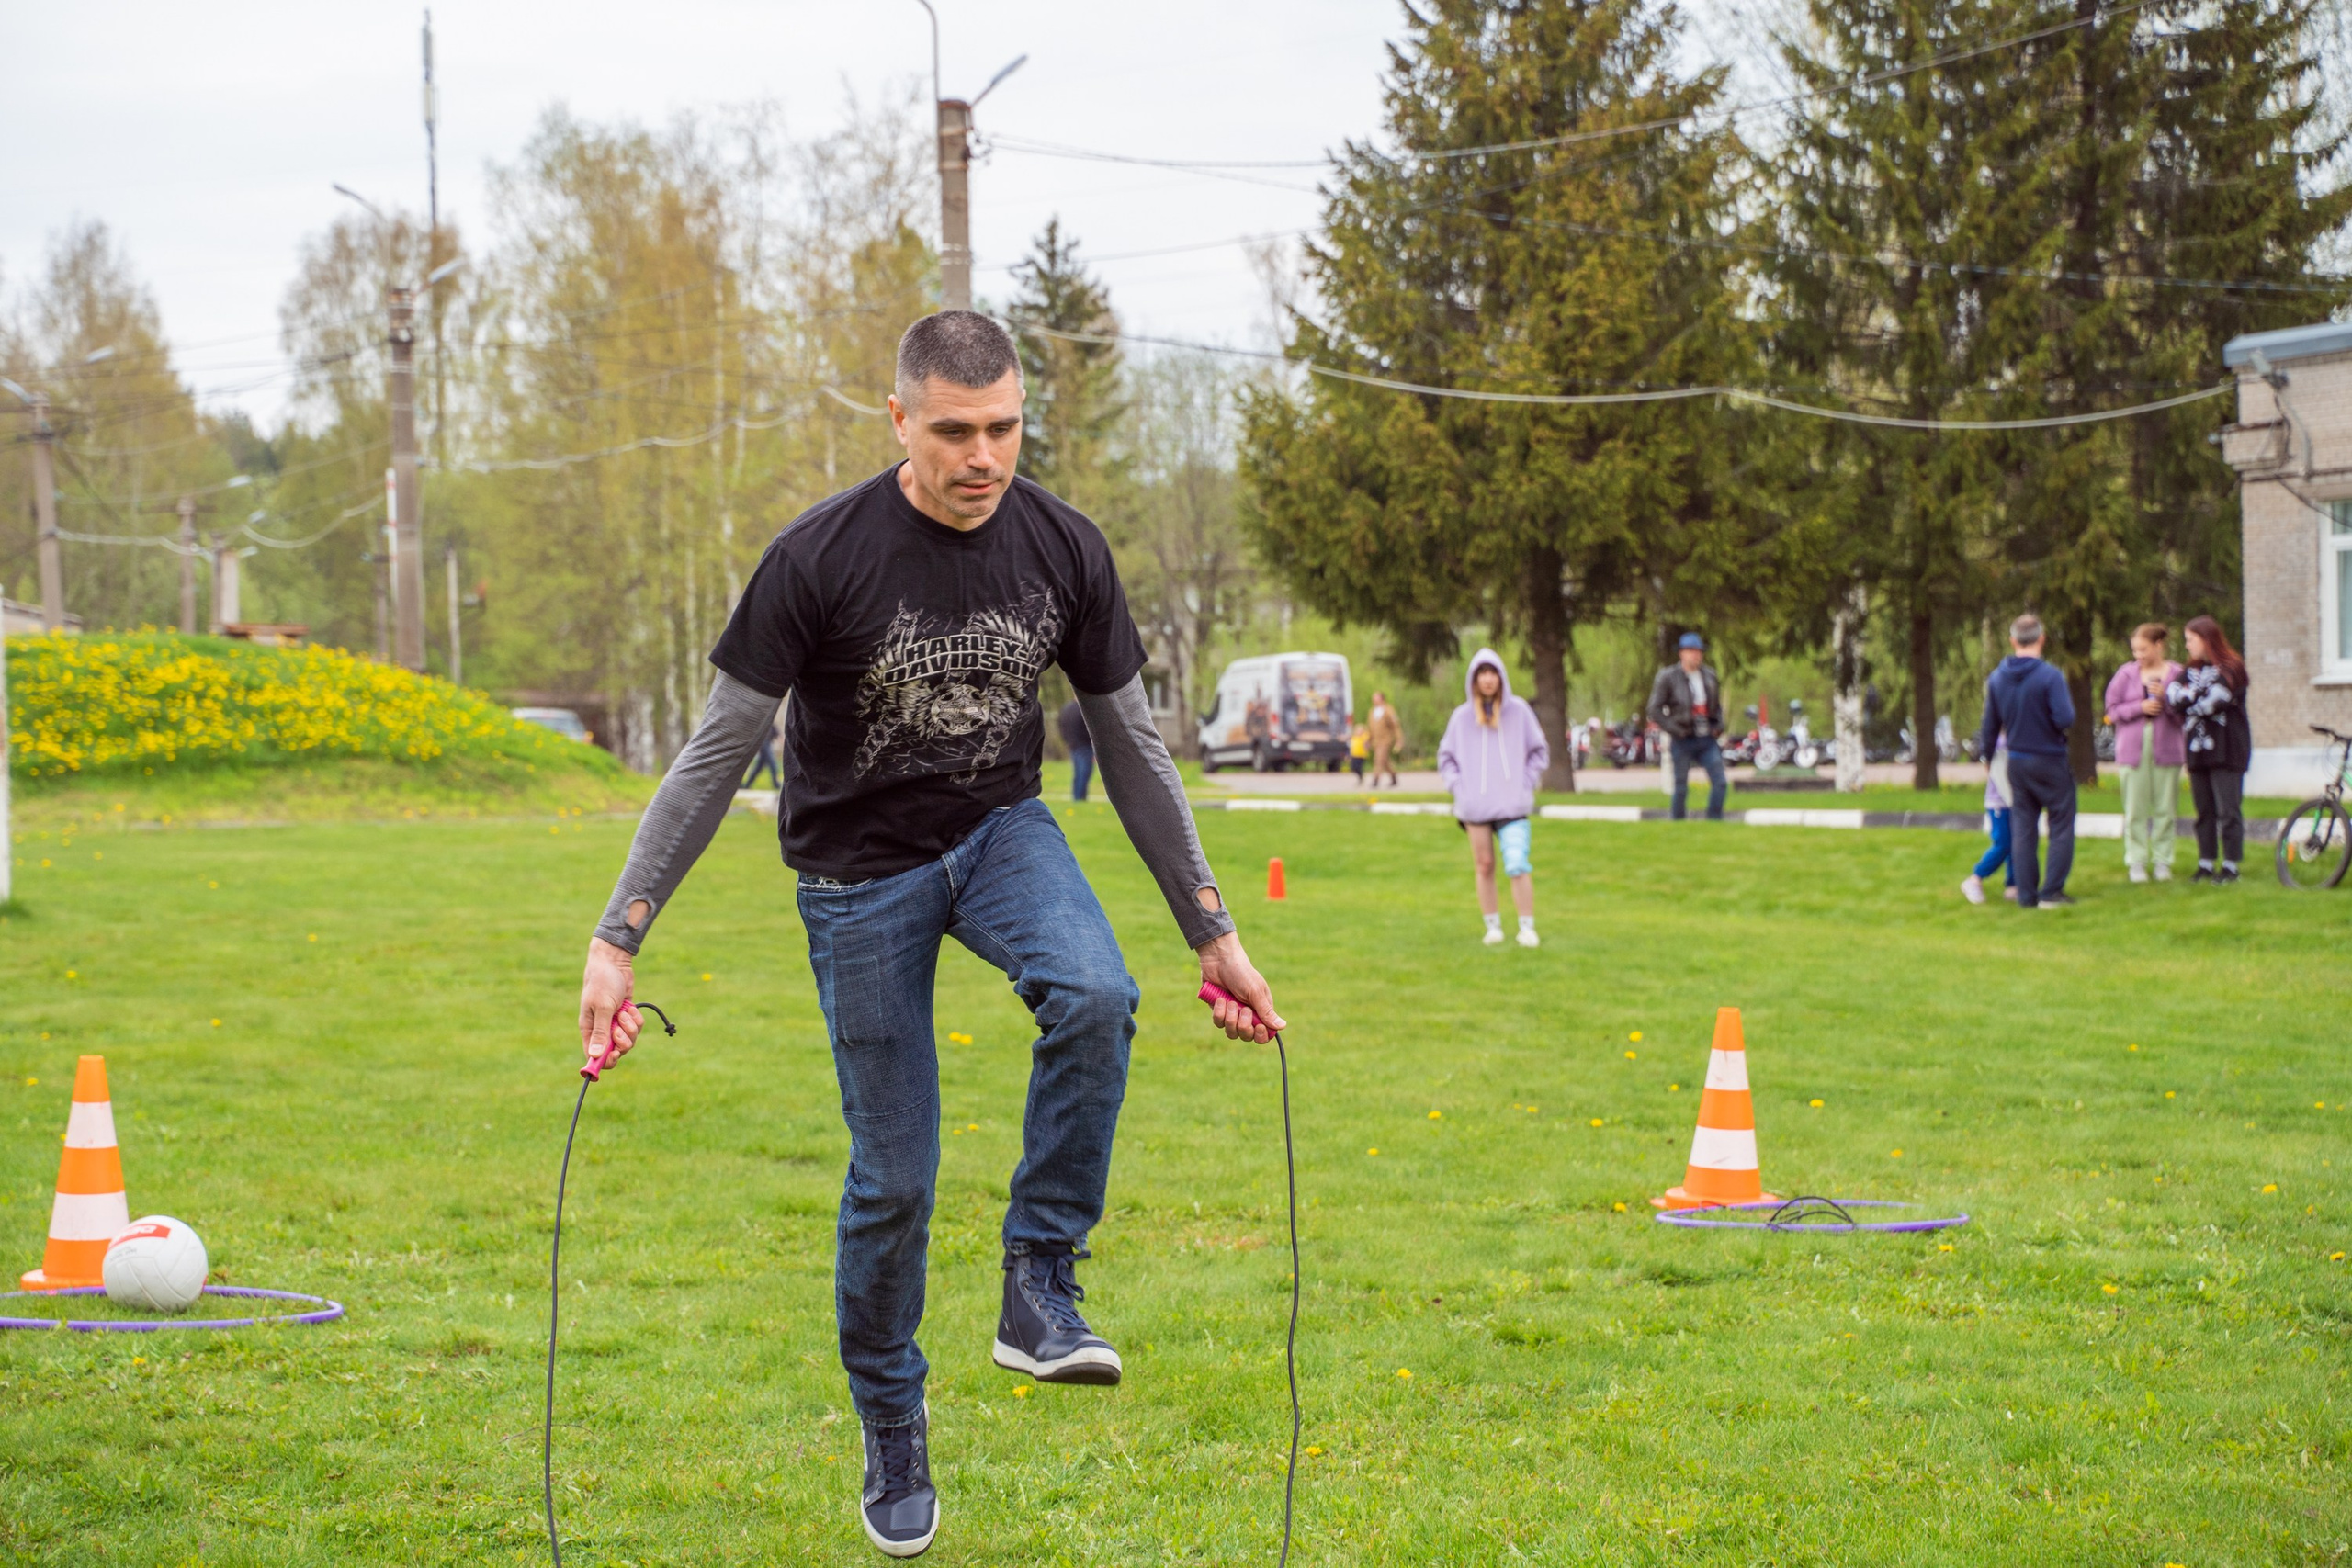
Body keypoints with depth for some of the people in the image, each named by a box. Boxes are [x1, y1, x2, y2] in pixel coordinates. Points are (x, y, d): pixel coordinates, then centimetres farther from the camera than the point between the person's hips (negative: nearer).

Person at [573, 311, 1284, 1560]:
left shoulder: (1062, 551, -11)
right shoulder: (822, 559, -21)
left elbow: (1131, 748, 1)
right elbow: (717, 754, -15)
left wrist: (1212, 932, 3)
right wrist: (618, 937, -18)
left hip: (1000, 827, 2)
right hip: (860, 870, -2)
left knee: (1095, 999, -31)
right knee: (893, 1179, -1)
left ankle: (1039, 1289, -16)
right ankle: (891, 1435, 22)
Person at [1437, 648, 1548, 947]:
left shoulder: (1518, 711, 3)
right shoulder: (1462, 717, 6)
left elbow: (1539, 752, 10)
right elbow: (1446, 757, 15)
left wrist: (1525, 784, 0)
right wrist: (1457, 787, 2)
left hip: (1513, 807, -2)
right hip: (1475, 808, 2)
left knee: (1518, 866, -13)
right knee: (1484, 867, 5)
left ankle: (1527, 928, -9)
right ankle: (1493, 927, 15)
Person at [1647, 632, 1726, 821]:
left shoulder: (1709, 675, 10)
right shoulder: (1668, 677, -4)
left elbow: (1717, 705, 22)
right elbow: (1655, 710, -5)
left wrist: (1718, 726, 5)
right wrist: (1674, 730, -14)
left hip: (1707, 740, 4)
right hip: (1683, 741, -4)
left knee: (1720, 783, -5)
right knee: (1681, 788, 2)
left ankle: (1714, 821, 5)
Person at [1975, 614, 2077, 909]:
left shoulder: (1997, 679, 1)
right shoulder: (2050, 676, -17)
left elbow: (1990, 726, 9)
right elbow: (2065, 719, -23)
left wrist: (1985, 752, 25)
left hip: (2017, 762, 5)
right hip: (2050, 761, -5)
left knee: (2022, 829, 10)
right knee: (2061, 826, 4)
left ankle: (2026, 895, 10)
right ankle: (2051, 892, 0)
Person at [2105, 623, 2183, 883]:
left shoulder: (2177, 674, 2)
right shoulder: (2126, 674, 5)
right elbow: (2113, 710, 4)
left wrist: (2165, 698, -16)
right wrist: (2139, 707, -11)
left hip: (2166, 749, -1)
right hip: (2133, 749, 1)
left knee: (2164, 809, 1)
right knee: (2135, 810, 0)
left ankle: (2163, 861, 9)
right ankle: (2137, 862, 6)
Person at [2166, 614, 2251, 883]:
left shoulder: (2230, 669, -4)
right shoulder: (2191, 671, 17)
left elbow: (2215, 701, -16)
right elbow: (2173, 695, 1)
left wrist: (2187, 700, -2)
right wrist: (2197, 696, -13)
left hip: (2226, 749, -6)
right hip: (2198, 749, 6)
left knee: (2228, 810, -6)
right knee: (2204, 811, 8)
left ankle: (2230, 866, -3)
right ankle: (2206, 864, 13)